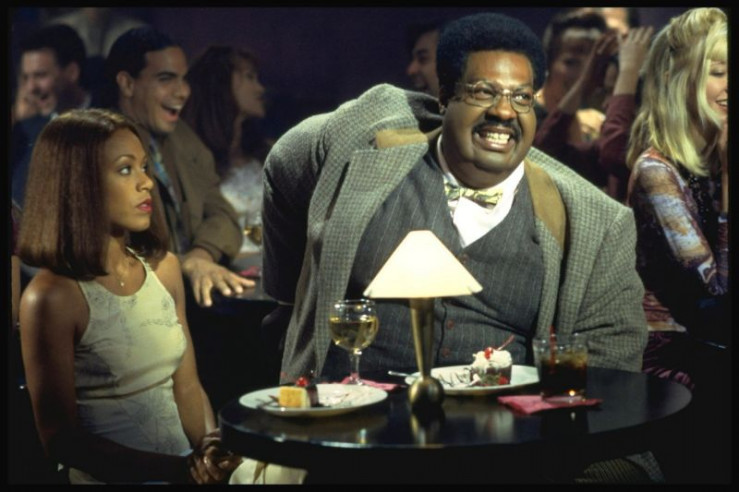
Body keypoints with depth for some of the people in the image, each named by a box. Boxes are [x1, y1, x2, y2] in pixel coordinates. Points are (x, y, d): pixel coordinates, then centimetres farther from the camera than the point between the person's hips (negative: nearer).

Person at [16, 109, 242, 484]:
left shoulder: (163, 267, 6)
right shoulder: (52, 297, -11)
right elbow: (60, 439, -8)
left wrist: (210, 448, -6)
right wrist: (180, 469, -14)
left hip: (185, 468, 5)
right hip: (107, 478, -5)